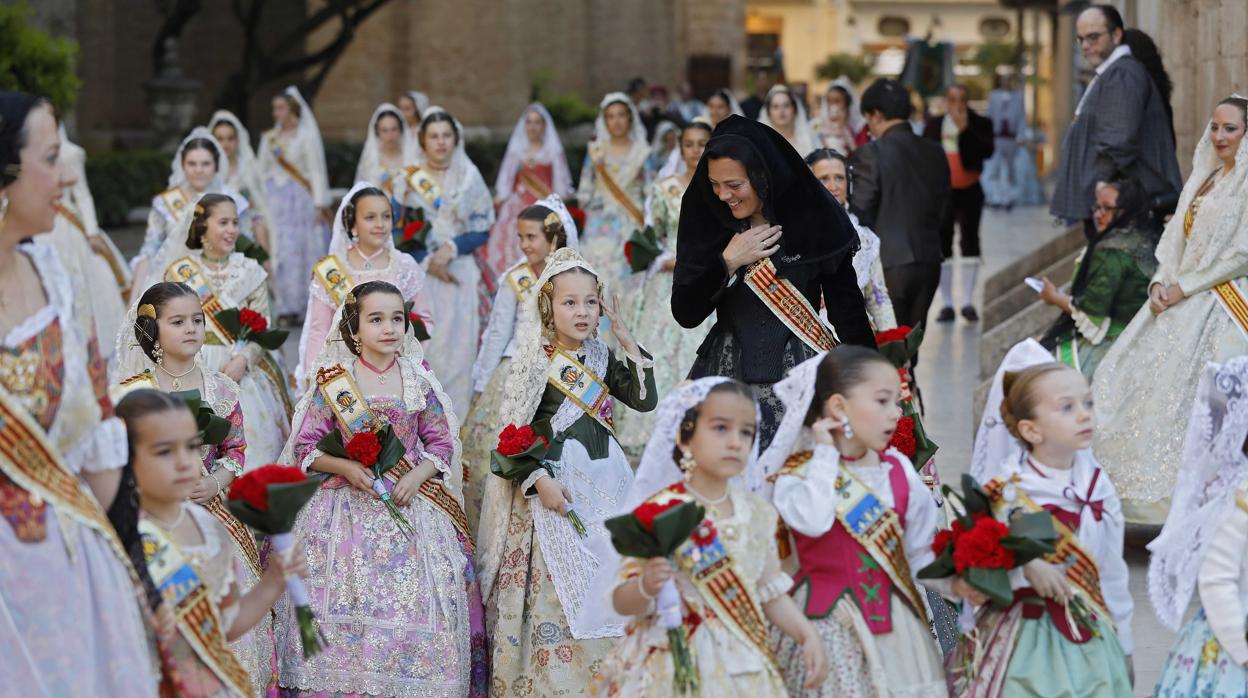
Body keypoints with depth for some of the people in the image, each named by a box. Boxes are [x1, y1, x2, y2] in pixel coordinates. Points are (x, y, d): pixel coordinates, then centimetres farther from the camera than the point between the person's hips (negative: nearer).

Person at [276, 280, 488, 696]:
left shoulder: (419, 381, 4)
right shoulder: (333, 382, -1)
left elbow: (441, 442, 8)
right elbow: (305, 447, 0)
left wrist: (416, 476, -10)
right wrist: (346, 467, -16)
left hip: (411, 507, 2)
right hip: (346, 511, -1)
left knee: (416, 611, -3)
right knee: (346, 618, -5)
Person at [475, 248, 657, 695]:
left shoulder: (601, 356, 7)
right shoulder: (535, 364, -9)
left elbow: (645, 400, 5)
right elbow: (514, 433, -10)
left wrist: (629, 344, -1)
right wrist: (541, 483, -18)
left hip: (603, 476, 6)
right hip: (553, 478, -5)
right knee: (556, 587, -6)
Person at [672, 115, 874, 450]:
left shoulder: (814, 219, -4)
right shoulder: (705, 220, 3)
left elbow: (848, 309, 1)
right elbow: (684, 315, 0)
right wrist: (727, 262, -11)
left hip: (800, 371, -2)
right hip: (729, 371, 2)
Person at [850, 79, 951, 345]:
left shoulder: (870, 155, -12)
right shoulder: (936, 153, 7)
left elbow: (860, 216, -8)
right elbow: (941, 211, 12)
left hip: (888, 266, -6)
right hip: (929, 263, 6)